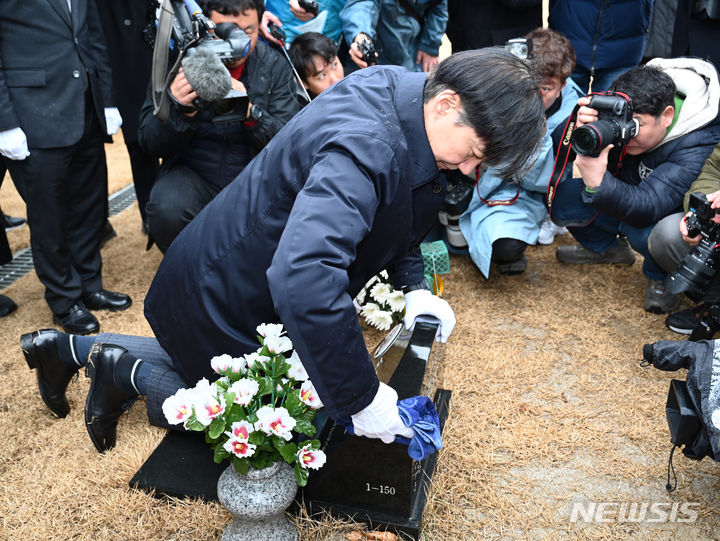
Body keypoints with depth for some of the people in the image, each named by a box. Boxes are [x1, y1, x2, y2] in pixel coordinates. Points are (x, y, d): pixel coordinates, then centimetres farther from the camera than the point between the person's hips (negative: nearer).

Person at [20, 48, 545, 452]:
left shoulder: (401, 90, -5)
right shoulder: (365, 146, -37)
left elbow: (397, 217, 8)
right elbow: (304, 283, -49)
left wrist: (414, 287, -5)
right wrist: (361, 398, -39)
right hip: (227, 301, -9)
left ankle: (69, 348, 38)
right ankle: (129, 372, 19)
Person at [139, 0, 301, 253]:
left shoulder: (274, 64, -3)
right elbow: (151, 143, -7)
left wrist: (252, 114, -29)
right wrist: (181, 111, -28)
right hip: (192, 173, 0)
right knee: (166, 212, -31)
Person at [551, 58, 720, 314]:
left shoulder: (699, 145, -35)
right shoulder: (625, 113, -20)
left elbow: (648, 208, -44)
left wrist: (597, 183, -61)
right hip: (627, 198, 6)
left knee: (645, 234, -39)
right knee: (563, 197, -11)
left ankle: (661, 277, -1)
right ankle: (605, 248, 19)